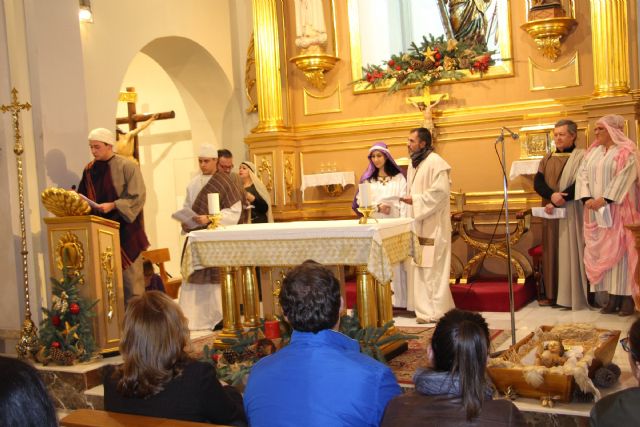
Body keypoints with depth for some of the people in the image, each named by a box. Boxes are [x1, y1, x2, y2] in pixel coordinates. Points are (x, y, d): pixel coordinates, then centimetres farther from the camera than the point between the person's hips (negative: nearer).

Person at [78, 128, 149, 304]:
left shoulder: (127, 166, -5)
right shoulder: (89, 170, 11)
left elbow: (137, 196, -12)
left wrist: (112, 205, -20)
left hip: (125, 231, -4)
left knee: (130, 277, -2)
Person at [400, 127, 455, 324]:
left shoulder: (435, 162, -12)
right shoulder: (414, 164, 16)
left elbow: (440, 191, -20)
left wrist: (415, 201, -19)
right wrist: (407, 199, 4)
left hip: (432, 226, -9)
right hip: (419, 225, 9)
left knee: (432, 268, -6)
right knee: (420, 266, 9)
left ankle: (434, 311, 0)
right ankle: (426, 308, 15)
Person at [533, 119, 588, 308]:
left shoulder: (580, 157, -2)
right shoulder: (547, 159, 13)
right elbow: (537, 183, 1)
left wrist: (557, 202, -20)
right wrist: (552, 195, -19)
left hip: (570, 212, -5)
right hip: (551, 211, 5)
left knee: (570, 251, -5)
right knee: (551, 252, 5)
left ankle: (572, 295, 0)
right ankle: (552, 294, 10)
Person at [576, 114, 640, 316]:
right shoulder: (592, 152, 14)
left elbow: (624, 178, -15)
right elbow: (583, 175, 5)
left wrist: (605, 199, -22)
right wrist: (587, 198, -11)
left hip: (619, 210, -5)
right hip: (596, 211, 6)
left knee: (621, 250, -6)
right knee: (604, 252, 3)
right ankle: (613, 297, 7)